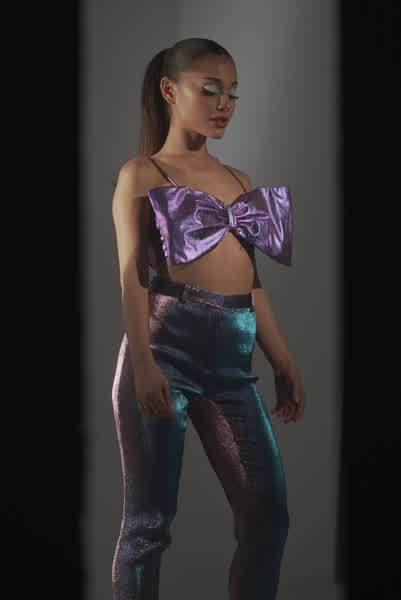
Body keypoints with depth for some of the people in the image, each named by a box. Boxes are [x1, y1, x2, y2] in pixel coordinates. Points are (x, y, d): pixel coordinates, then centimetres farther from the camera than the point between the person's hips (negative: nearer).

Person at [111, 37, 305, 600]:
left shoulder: (238, 180, 20)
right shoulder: (141, 173, 4)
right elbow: (132, 273, -6)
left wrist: (284, 362, 17)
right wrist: (143, 363, -18)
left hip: (232, 358, 5)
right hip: (168, 346, -5)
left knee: (268, 513, 1)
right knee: (149, 517, 0)